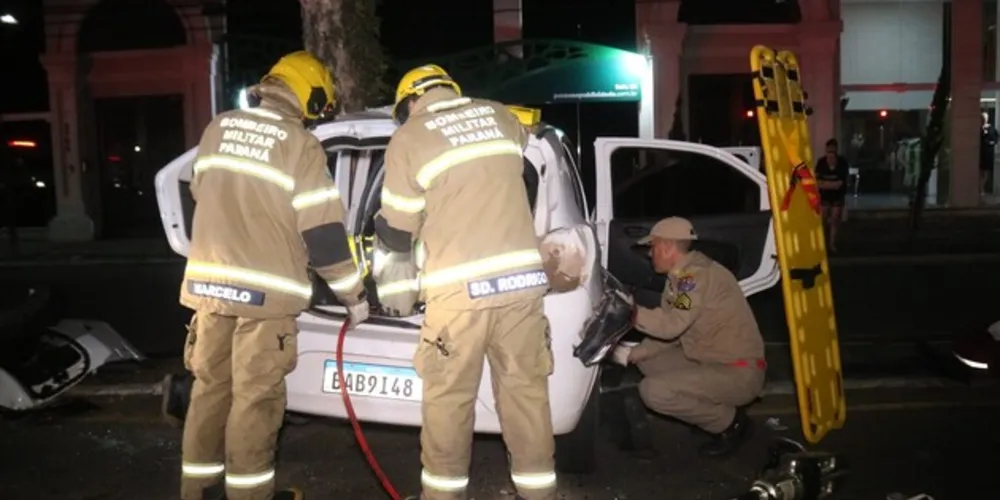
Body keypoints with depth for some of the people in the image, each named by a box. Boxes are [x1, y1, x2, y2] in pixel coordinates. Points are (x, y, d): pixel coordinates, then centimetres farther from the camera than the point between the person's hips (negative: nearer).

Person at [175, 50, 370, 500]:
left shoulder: (218, 129, 9)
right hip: (265, 289, -6)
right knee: (256, 396, 4)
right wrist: (353, 295, -1)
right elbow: (322, 231, -10)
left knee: (211, 386, 16)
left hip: (209, 281, 6)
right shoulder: (301, 145, -8)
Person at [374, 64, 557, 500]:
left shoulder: (408, 138, 2)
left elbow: (396, 229, 5)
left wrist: (386, 270, 25)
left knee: (448, 398, 8)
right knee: (526, 389, 11)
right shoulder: (500, 116, 14)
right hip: (523, 276, 4)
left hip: (460, 286, -4)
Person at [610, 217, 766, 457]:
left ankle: (730, 422, -2)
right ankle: (714, 408, 12)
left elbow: (671, 325, -28)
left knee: (653, 390, -22)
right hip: (712, 362, 10)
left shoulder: (698, 275, -20)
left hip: (739, 372, -10)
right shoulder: (681, 277, 10)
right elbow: (669, 332, 9)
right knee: (647, 362, 12)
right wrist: (632, 354, -3)